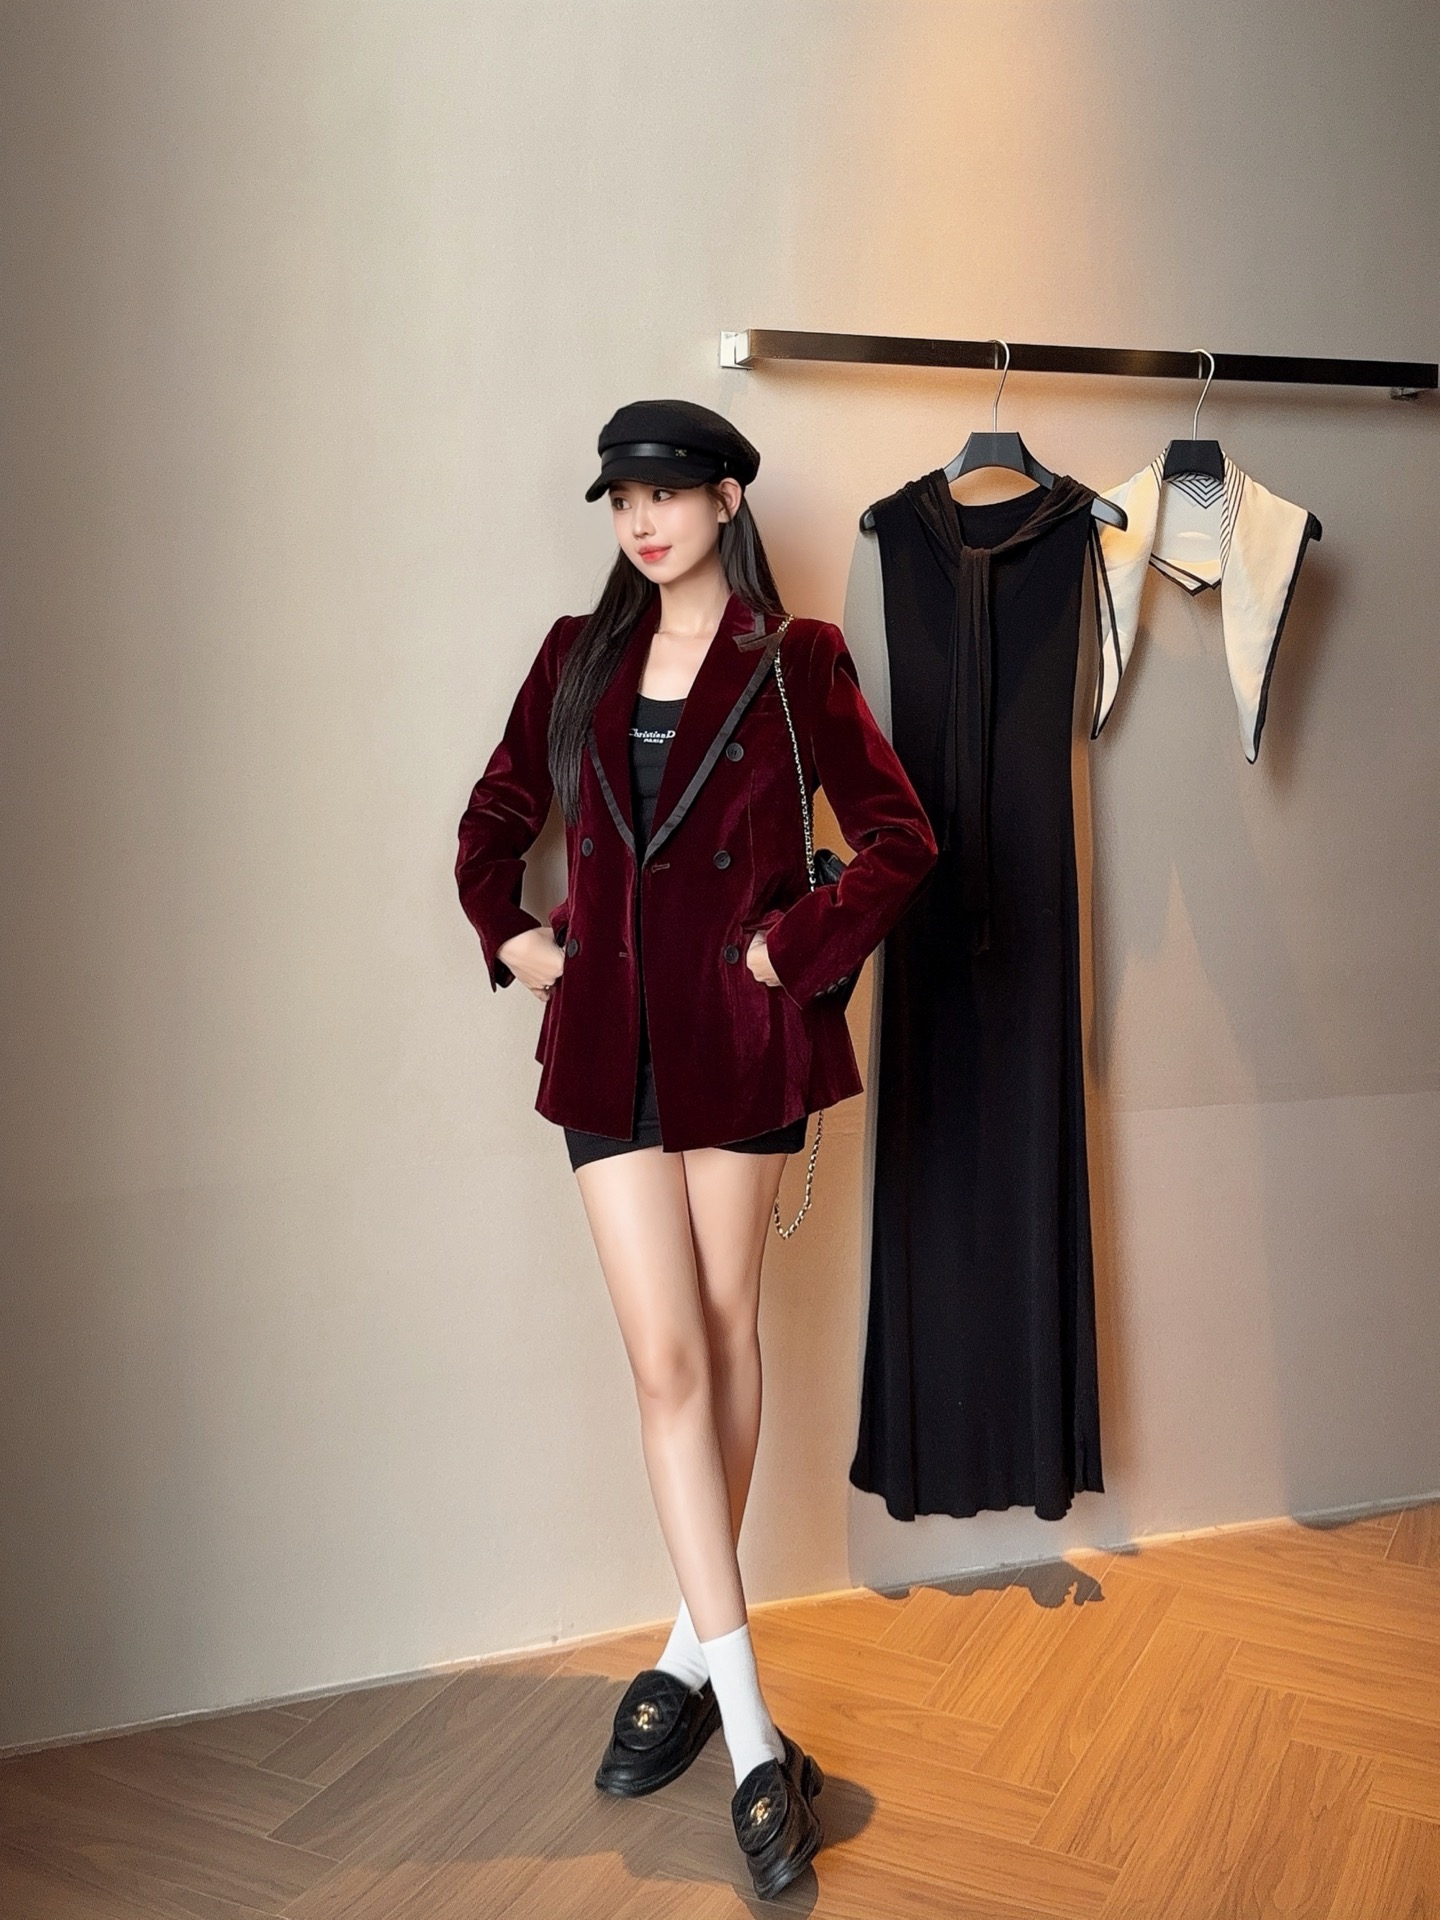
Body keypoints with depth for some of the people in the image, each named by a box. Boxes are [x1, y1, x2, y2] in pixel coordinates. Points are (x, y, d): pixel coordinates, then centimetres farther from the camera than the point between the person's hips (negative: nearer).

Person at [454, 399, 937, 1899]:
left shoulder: (796, 662, 0)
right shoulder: (578, 657, 10)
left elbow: (899, 841, -2)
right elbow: (495, 816, 20)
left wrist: (802, 947, -9)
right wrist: (511, 935, 8)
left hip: (743, 1032, -2)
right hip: (609, 1038, 2)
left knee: (724, 1328, 9)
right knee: (667, 1359, -4)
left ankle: (694, 1649, 28)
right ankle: (754, 1738, 3)